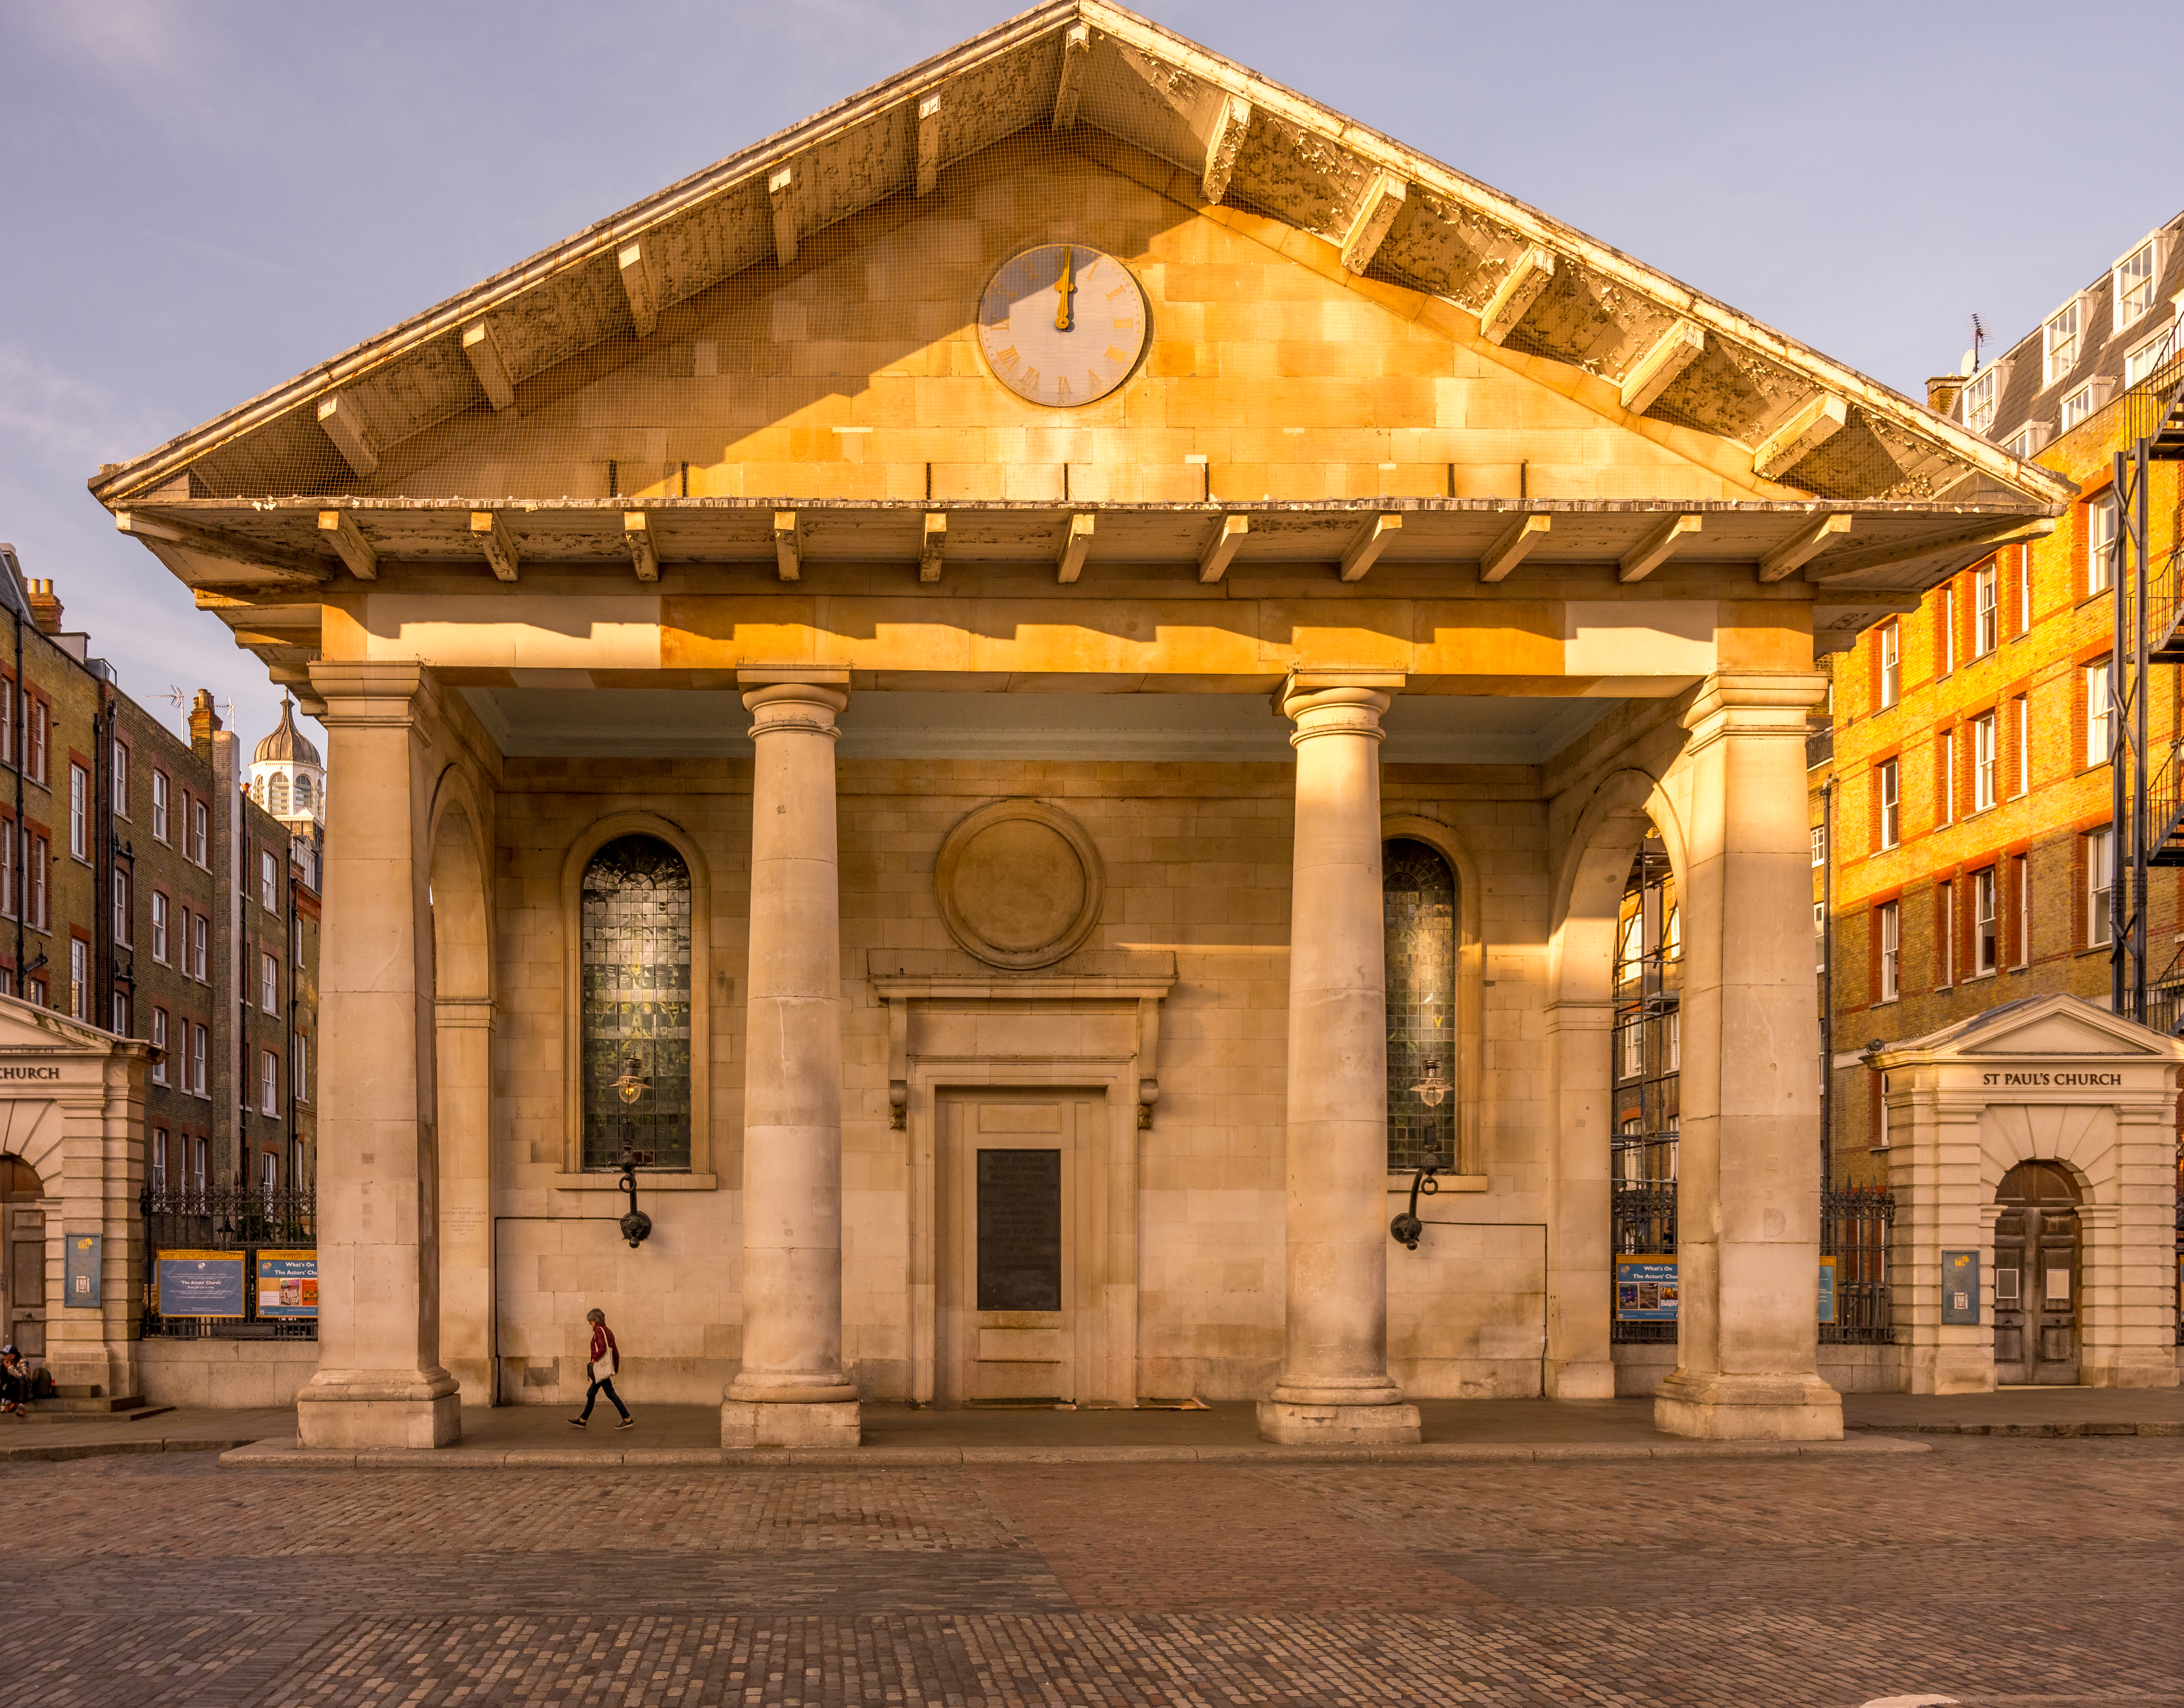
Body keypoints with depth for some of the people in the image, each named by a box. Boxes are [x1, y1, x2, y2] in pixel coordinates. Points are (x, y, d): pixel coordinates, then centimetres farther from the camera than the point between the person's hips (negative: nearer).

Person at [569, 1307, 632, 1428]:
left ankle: (627, 1419, -10)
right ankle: (583, 1421, 24)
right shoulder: (609, 1332, 16)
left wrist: (594, 1360, -14)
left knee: (610, 1393, -8)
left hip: (600, 1367, -10)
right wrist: (617, 1369, 25)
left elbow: (602, 1349, -25)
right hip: (607, 1367, 10)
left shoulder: (599, 1331, -11)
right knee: (591, 1394, 16)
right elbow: (616, 1353, 18)